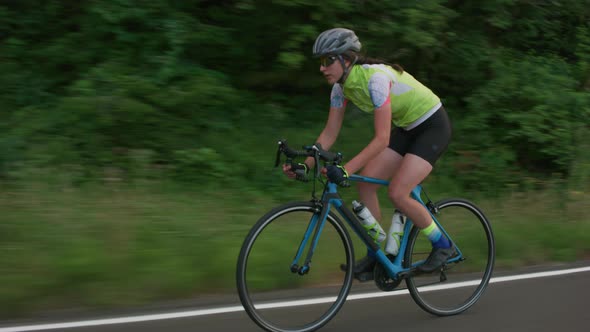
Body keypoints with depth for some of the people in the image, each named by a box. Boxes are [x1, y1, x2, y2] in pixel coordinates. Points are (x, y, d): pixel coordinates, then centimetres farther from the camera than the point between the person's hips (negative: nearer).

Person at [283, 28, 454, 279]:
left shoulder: (375, 78, -31)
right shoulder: (341, 86, -6)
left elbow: (382, 139, -35)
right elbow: (330, 133, -1)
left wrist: (347, 169, -42)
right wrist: (305, 164, -14)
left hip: (433, 126, -8)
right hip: (406, 128, 8)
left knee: (397, 193, -19)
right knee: (365, 182, -6)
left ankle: (443, 245, 3)